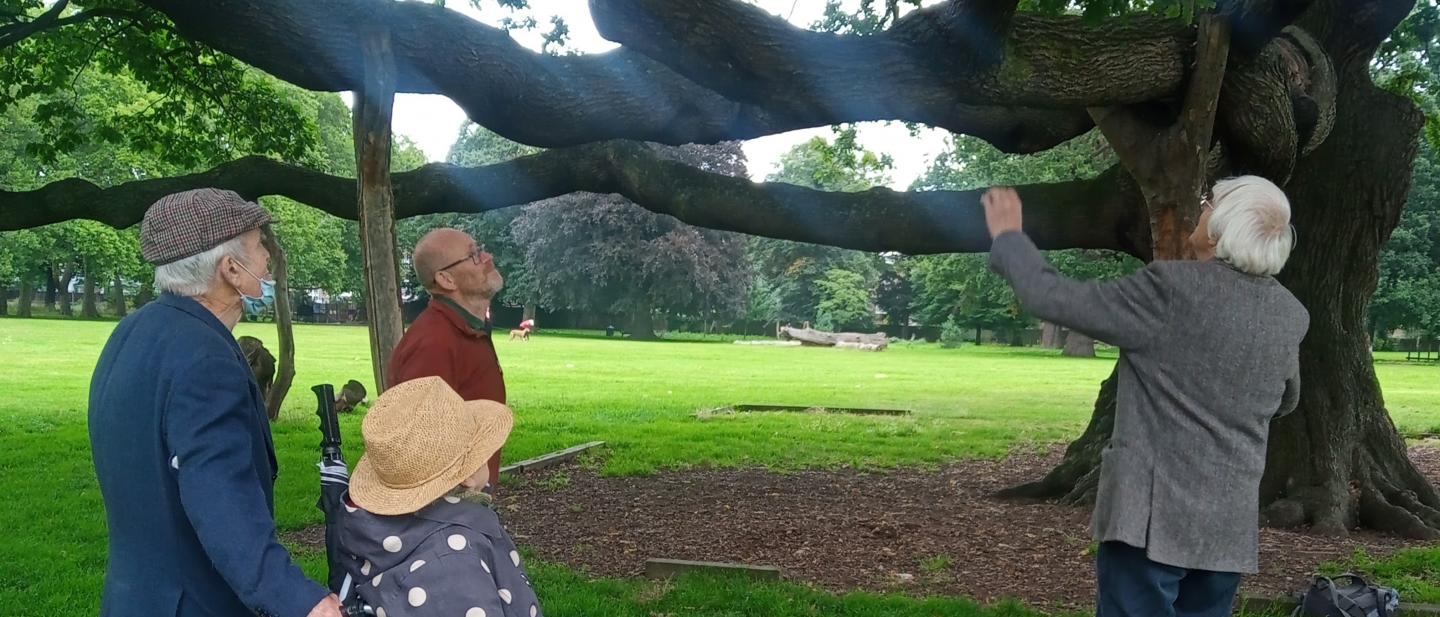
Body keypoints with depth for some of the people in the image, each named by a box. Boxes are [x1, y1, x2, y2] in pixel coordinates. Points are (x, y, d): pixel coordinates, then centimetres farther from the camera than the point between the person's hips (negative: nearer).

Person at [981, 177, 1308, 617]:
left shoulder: (1173, 289, -17)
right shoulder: (1290, 316, 4)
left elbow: (1052, 299, -12)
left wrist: (1008, 236, 2)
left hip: (1153, 515, -6)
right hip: (1230, 523, 7)